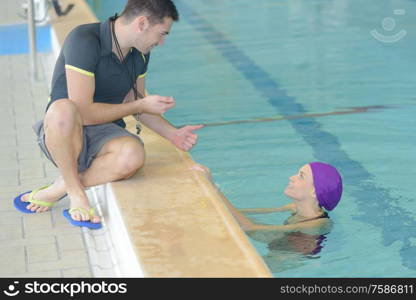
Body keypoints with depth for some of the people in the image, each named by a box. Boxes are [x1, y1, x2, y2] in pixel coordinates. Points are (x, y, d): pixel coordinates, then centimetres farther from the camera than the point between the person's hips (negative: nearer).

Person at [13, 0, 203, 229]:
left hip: (104, 134, 5)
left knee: (133, 155, -32)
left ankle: (59, 189, -11)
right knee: (63, 110, -42)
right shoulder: (84, 40, -19)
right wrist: (141, 105, -16)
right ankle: (76, 193, -20)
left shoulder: (139, 53, 5)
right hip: (64, 135, -5)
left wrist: (173, 134, 9)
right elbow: (84, 112, -24)